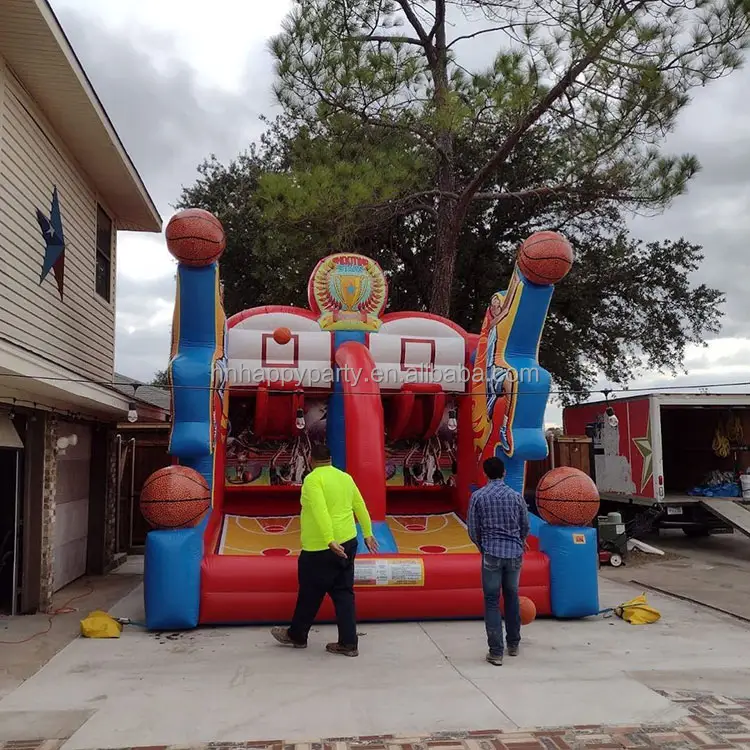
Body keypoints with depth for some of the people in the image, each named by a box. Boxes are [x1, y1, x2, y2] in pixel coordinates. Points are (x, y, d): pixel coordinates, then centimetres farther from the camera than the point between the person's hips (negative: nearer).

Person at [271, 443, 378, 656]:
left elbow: (320, 512, -24)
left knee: (310, 594, 11)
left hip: (321, 547, -7)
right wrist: (368, 534, 22)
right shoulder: (345, 477, 9)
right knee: (344, 593, 11)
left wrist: (330, 541, -30)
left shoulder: (313, 479, -12)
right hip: (347, 543, 7)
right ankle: (348, 644, 13)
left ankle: (296, 636, 29)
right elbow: (360, 507, 14)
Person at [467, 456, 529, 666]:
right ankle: (513, 644, 29)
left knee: (492, 601, 3)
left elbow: (473, 530, -1)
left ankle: (496, 652, 1)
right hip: (514, 553, 3)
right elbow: (525, 527, 8)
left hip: (491, 554, -2)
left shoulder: (478, 497, -4)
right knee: (512, 598, 17)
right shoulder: (516, 496, 1)